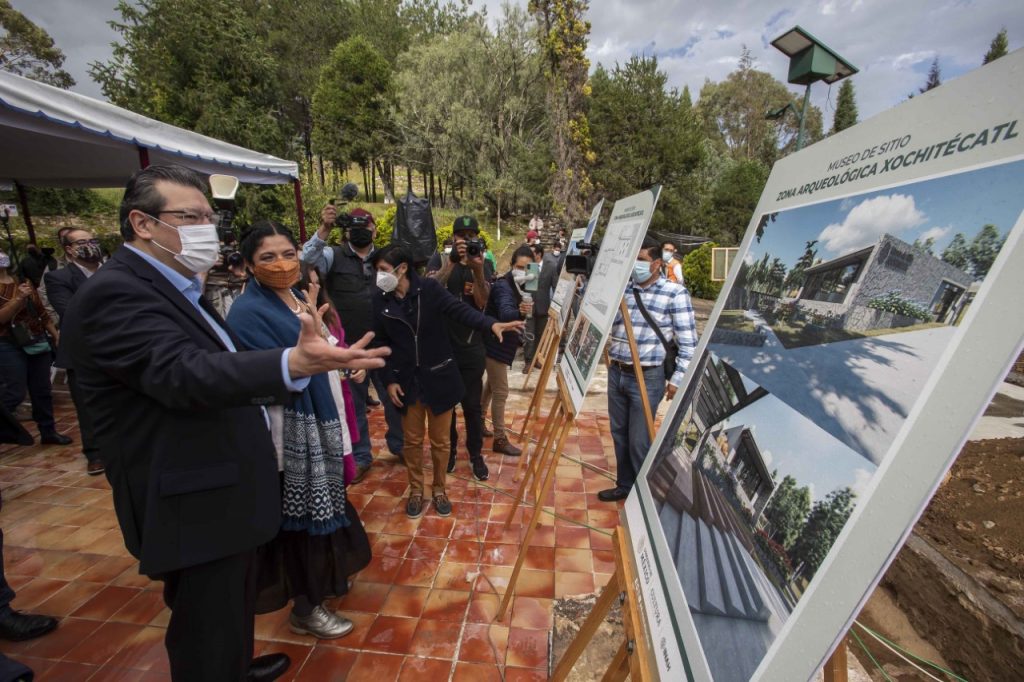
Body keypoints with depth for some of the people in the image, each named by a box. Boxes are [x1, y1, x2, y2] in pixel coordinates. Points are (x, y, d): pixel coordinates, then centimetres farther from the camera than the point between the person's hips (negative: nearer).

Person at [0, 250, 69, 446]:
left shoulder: (24, 282, 11)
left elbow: (41, 312, 14)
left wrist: (56, 335, 10)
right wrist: (19, 298, -24)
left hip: (39, 343, 5)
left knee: (42, 391, 9)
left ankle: (48, 432, 17)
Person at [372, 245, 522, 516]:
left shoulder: (429, 288, -10)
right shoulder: (380, 300, -2)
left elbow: (459, 310, -20)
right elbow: (381, 344, 4)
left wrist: (492, 324, -36)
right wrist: (389, 380, -2)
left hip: (439, 377, -2)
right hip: (406, 380, 2)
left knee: (439, 440, 11)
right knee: (412, 440, 14)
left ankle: (439, 489, 34)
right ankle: (415, 490, 36)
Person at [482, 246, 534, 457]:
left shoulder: (522, 286, 5)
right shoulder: (503, 286, -24)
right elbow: (505, 314, -43)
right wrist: (519, 312, -59)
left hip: (503, 344, 9)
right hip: (494, 345, -9)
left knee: (492, 386, 22)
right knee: (500, 392, -4)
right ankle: (500, 439, 7)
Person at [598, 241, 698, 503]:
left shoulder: (675, 293, -7)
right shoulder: (621, 288, 7)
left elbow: (688, 343, -7)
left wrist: (677, 379, -11)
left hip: (647, 378, -5)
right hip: (616, 373, 6)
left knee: (639, 441, 1)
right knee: (619, 434, 15)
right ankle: (625, 485, 34)